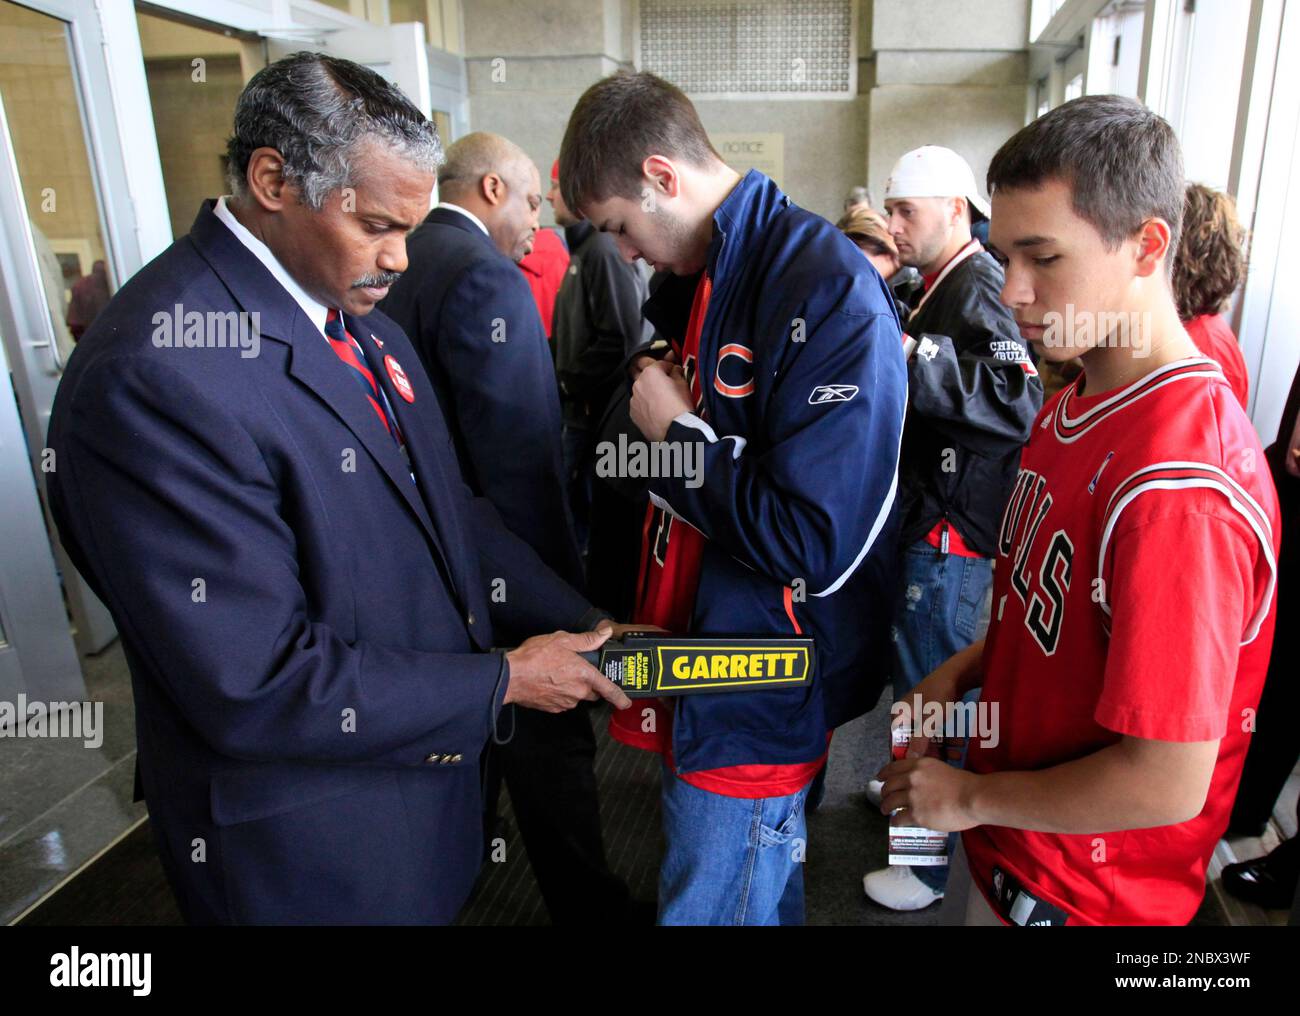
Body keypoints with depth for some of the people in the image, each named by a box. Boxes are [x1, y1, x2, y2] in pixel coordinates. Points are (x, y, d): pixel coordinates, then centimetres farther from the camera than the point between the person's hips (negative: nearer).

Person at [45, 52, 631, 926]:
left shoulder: (358, 318, 2)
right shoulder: (154, 373, -27)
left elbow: (448, 514, 6)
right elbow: (258, 687, -27)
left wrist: (588, 623, 0)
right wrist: (503, 681, -19)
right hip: (312, 848, -7)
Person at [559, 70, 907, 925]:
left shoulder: (827, 292, -22)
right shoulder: (699, 275, 6)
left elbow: (817, 542, -26)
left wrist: (677, 432, -18)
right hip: (710, 660, 8)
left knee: (709, 905, 9)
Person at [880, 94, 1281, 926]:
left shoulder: (1178, 488, -31)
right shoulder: (1076, 406, -1)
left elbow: (1168, 782, -29)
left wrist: (971, 796, -17)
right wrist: (967, 668, -2)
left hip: (1075, 887, -7)